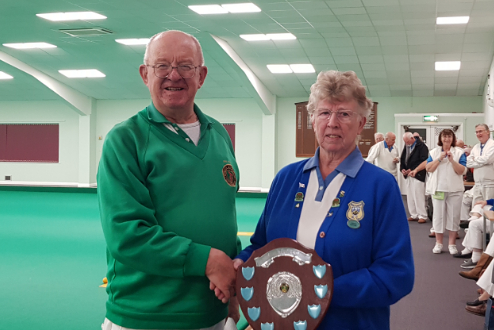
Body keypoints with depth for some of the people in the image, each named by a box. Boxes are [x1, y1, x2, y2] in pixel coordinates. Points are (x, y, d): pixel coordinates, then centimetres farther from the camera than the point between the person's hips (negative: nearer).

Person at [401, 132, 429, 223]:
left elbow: (425, 162, -15)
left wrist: (415, 170, -21)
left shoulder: (421, 146, -10)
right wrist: (402, 169, -1)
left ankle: (422, 216, 1)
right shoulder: (406, 147, 12)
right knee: (410, 197, 8)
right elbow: (402, 159, 16)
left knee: (418, 196, -7)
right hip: (408, 175, 7)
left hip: (418, 175, -7)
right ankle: (414, 215, 17)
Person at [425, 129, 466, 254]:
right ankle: (438, 243, 15)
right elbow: (428, 168, -5)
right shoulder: (434, 152, 6)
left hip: (454, 189, -1)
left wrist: (451, 160, -20)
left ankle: (452, 244, 10)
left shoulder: (459, 152, 1)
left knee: (453, 216, 2)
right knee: (438, 215, 6)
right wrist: (439, 158, -14)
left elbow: (462, 171, -9)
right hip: (438, 188, 1)